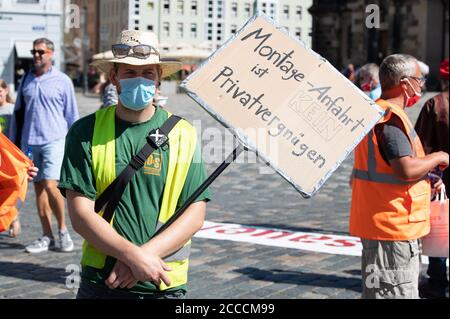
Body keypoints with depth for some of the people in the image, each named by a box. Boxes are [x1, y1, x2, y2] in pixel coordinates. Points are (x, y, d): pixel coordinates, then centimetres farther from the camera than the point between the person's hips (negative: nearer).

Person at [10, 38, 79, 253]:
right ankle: (47, 237, 14)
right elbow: (18, 113, 16)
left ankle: (62, 230, 5)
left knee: (50, 186, -14)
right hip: (30, 142, 4)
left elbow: (72, 115, 3)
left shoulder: (62, 81, 0)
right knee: (39, 188, 7)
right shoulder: (26, 80, 10)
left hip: (54, 141, -4)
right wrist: (14, 143, 14)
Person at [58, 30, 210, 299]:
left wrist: (145, 255, -16)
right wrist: (135, 256, -18)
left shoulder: (183, 134, 1)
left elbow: (195, 216, -3)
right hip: (99, 281, 0)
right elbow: (80, 214, -8)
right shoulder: (85, 132, -2)